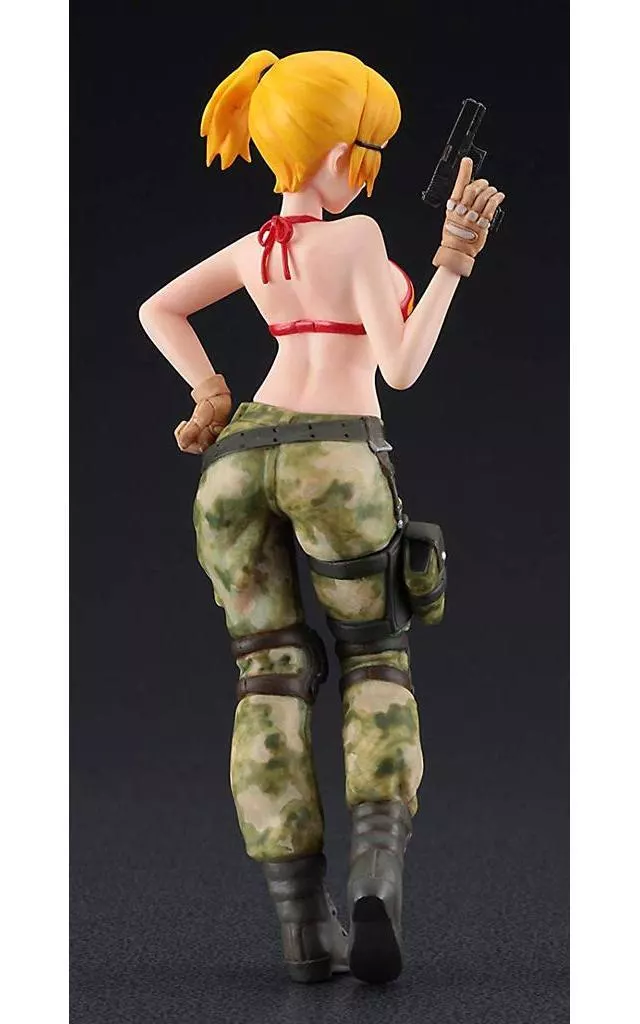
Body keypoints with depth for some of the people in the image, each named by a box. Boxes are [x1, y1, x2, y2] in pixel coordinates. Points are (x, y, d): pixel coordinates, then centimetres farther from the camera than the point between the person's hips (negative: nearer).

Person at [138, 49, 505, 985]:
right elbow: (401, 368, -6)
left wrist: (210, 394, 23)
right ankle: (377, 872, -12)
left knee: (273, 676, 7)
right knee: (376, 662, 11)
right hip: (333, 454, -5)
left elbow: (158, 310, 30)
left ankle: (305, 926, 0)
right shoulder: (357, 236, -2)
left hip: (240, 454, 5)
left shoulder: (254, 249, 17)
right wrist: (452, 262, -5)